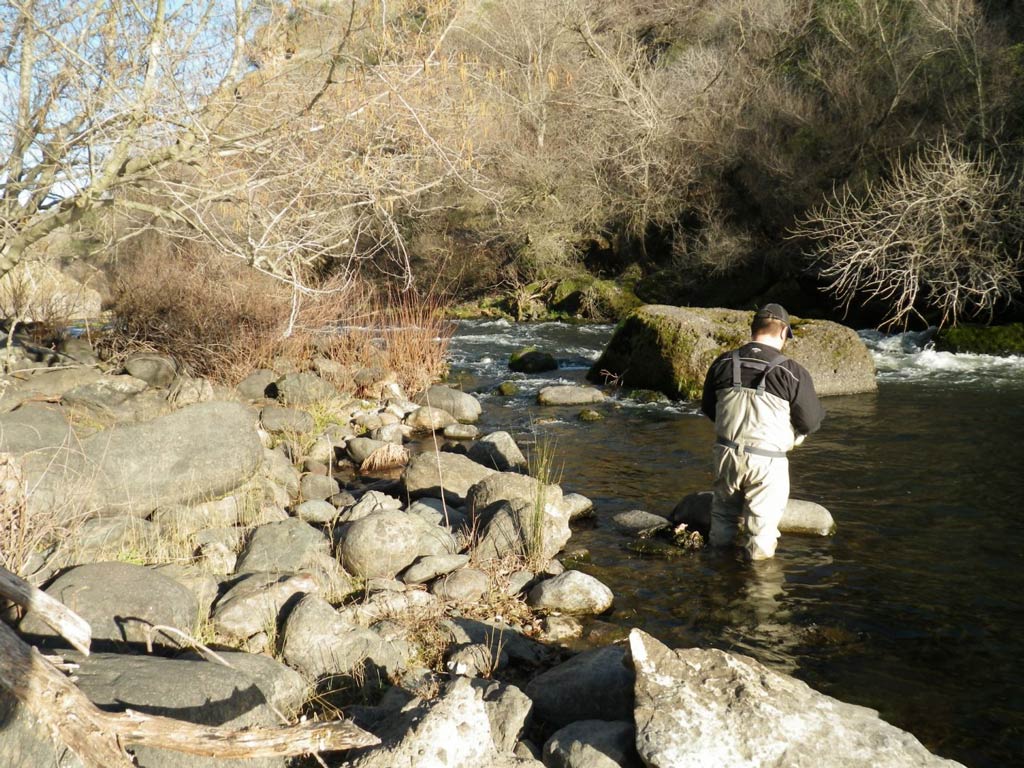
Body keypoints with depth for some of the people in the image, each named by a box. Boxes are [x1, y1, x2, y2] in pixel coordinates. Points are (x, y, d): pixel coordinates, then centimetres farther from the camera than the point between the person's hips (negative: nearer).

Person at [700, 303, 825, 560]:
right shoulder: (793, 371, -14)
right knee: (761, 527, 11)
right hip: (766, 461, -4)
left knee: (723, 515, 24)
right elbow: (811, 421, -7)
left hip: (726, 453, 5)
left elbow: (708, 408, 12)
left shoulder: (723, 363, 0)